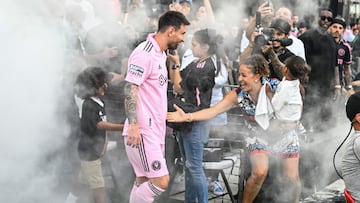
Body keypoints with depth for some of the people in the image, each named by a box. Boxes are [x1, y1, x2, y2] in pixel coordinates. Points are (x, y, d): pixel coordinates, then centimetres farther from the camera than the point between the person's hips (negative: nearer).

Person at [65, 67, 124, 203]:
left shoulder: (100, 102, 8)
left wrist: (104, 145, 11)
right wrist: (122, 127, -41)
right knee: (98, 185, -8)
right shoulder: (88, 105, -20)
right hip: (89, 150, -9)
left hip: (96, 149, 9)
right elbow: (99, 124, -32)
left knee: (82, 180, 20)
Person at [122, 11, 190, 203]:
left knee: (144, 182, 11)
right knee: (161, 181, -12)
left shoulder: (160, 54, 16)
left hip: (154, 130, 10)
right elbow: (130, 89, -19)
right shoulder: (144, 53, -14)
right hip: (142, 131, -10)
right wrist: (133, 125, -25)